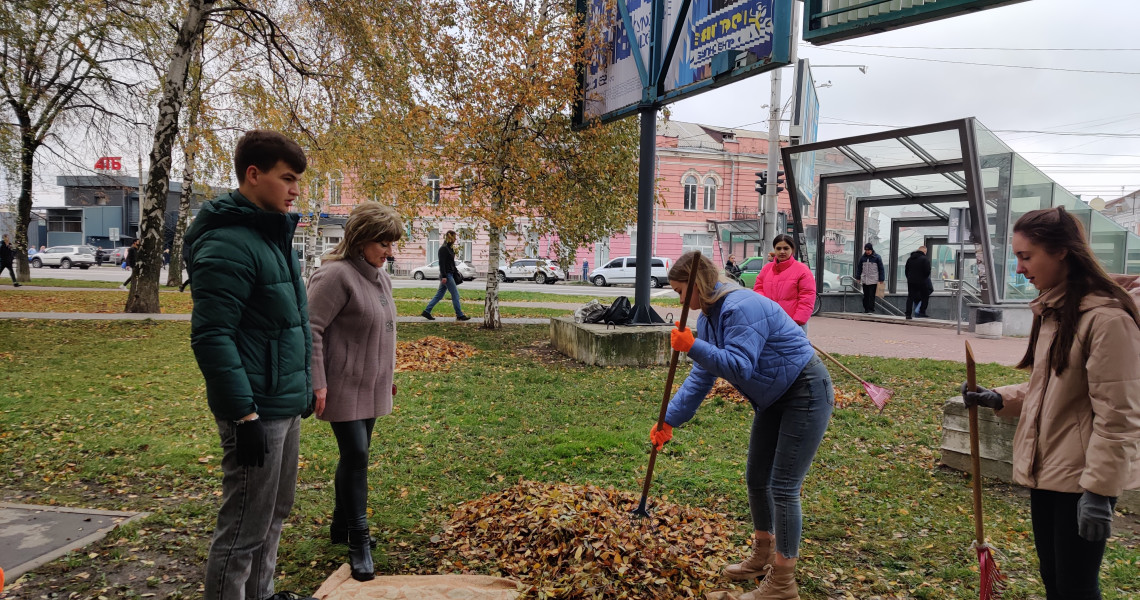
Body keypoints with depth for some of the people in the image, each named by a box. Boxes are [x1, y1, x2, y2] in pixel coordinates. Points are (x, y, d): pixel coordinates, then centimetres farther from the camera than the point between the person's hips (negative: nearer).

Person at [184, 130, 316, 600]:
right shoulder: (229, 242, -17)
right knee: (244, 531, 3)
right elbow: (211, 337, -22)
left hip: (287, 405, 10)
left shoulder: (273, 234, 13)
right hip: (257, 411, -10)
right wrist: (245, 415, -23)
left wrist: (302, 389, 20)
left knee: (274, 515, 21)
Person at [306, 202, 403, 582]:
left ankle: (341, 527, 30)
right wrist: (317, 383, -23)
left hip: (371, 387, 8)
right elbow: (311, 328, -21)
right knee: (355, 456, -7)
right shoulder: (336, 275, -18)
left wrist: (388, 375, 22)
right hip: (344, 388, -8)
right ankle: (359, 541, 6)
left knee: (356, 457, 15)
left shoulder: (380, 277, 10)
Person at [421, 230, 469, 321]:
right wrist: (443, 276, -22)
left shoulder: (450, 248, 15)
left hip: (450, 275, 10)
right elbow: (441, 263, -19)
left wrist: (456, 272, 23)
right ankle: (459, 315, 2)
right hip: (446, 275, -10)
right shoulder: (443, 249, -14)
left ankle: (426, 312, 14)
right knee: (455, 294, -4)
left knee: (439, 295, 11)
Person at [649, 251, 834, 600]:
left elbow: (740, 366, -35)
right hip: (774, 398, 10)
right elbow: (700, 378, 4)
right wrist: (669, 421, -1)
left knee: (783, 487, -7)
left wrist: (693, 347, -40)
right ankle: (763, 557, 34)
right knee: (757, 479, 15)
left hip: (806, 394, -10)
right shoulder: (709, 317, 3)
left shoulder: (741, 308, -27)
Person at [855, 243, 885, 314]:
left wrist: (881, 279, -5)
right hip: (864, 280, 4)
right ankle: (866, 309, 16)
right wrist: (858, 277, 11)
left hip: (873, 280, -4)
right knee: (865, 295, 8)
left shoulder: (877, 257, -3)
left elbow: (881, 269, -1)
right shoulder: (862, 257, 7)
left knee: (872, 296, -7)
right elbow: (859, 268, 15)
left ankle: (871, 310, -4)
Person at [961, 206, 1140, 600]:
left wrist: (1099, 489, -19)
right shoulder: (1051, 312, 9)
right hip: (1045, 468, 8)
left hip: (1082, 478, -8)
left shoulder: (1107, 318, -19)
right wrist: (998, 399, 1)